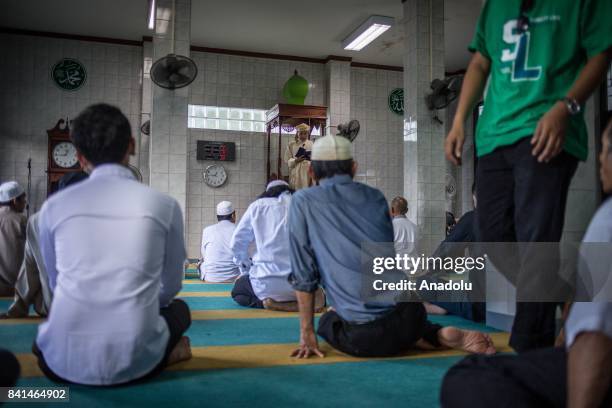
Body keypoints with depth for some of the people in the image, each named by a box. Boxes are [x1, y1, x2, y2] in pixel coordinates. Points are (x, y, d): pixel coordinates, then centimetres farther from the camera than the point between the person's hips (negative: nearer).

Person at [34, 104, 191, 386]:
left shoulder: (53, 206, 1)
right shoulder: (164, 205, -3)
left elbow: (56, 284, 14)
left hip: (66, 363, 3)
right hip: (136, 361, -2)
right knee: (178, 309, 30)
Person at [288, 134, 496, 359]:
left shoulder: (303, 201, 4)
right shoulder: (375, 196, 14)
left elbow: (303, 273, 0)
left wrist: (307, 333, 8)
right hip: (410, 318, 6)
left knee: (327, 320, 28)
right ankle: (441, 335, 8)